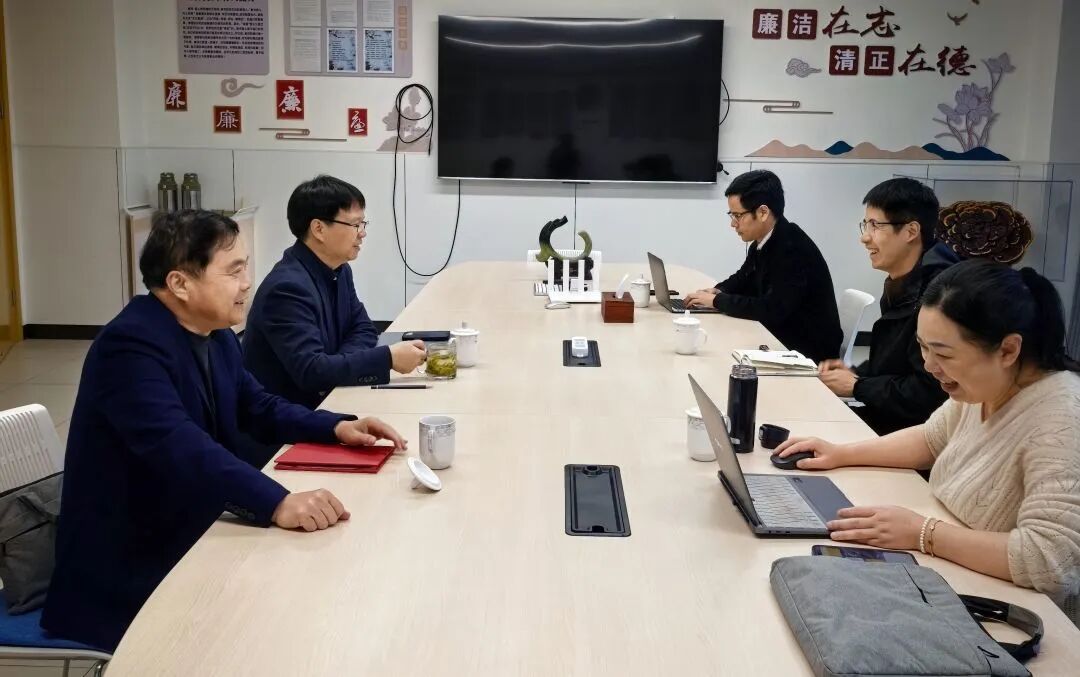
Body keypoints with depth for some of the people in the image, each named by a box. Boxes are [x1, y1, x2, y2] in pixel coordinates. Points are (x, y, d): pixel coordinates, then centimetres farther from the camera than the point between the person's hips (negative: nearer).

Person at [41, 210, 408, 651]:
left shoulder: (216, 336, 5)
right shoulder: (130, 345, -23)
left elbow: (259, 409, 16)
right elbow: (180, 446, -37)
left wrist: (337, 427, -2)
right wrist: (278, 503, -48)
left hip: (189, 535, 9)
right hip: (128, 569, -8)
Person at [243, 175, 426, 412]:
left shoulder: (339, 270, 3)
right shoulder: (288, 287, -23)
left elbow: (363, 329, 10)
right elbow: (310, 371, -29)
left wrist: (335, 366, -11)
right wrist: (388, 358, -27)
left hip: (320, 401, 8)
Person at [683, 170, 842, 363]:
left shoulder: (793, 248, -24)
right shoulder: (763, 241, 1)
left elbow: (772, 310, -29)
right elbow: (744, 278, 19)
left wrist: (717, 301, -19)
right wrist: (718, 291, -2)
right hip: (780, 339, 7)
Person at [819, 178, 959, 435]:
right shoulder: (900, 284, 9)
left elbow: (928, 393, -25)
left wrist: (857, 387, -14)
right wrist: (855, 373, 2)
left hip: (916, 430, -8)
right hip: (886, 417, 8)